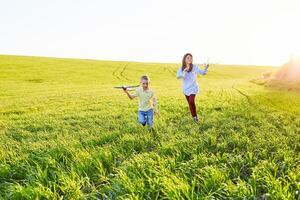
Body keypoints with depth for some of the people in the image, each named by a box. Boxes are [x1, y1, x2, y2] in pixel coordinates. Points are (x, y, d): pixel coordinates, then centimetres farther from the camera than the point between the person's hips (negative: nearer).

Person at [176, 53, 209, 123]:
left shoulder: (194, 67, -9)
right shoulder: (181, 68, -4)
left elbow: (203, 72, -8)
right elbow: (177, 76, -17)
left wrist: (206, 68, -28)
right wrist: (184, 71, -31)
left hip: (193, 88, -3)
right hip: (185, 89, 3)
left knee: (191, 101, -22)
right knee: (190, 103, 13)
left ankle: (195, 116, 0)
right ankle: (194, 117, 32)